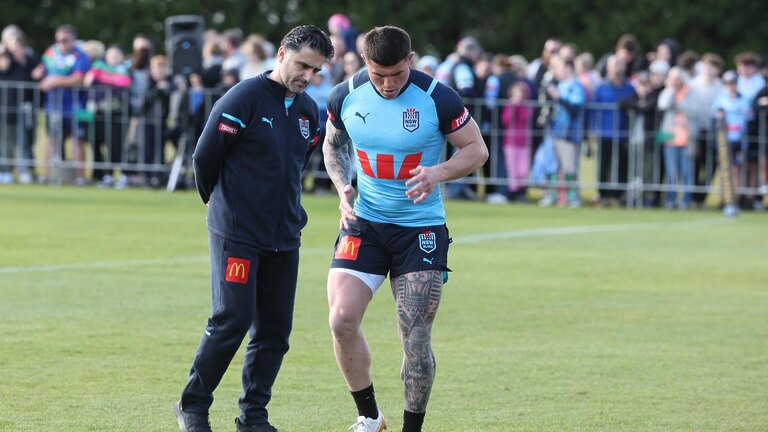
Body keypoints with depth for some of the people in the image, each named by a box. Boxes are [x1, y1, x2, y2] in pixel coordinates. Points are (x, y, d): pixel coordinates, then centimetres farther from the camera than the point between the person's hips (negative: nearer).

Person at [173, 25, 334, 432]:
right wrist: (218, 200, 8)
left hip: (284, 238, 7)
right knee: (232, 320, -11)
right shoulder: (244, 98, -12)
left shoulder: (309, 111, 9)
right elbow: (204, 156, -6)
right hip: (236, 233, -7)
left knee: (275, 330, 5)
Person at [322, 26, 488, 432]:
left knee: (416, 337, -6)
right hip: (363, 222, 3)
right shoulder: (345, 96, -4)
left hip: (421, 227, -3)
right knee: (341, 318, -11)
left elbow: (477, 149, -4)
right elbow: (333, 145, 15)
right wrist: (343, 188, -3)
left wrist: (438, 173, -22)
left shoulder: (438, 98, -13)